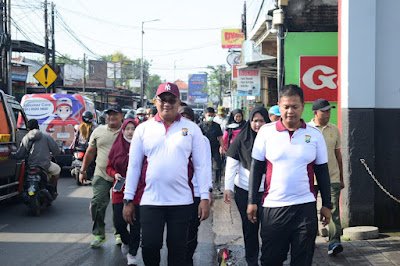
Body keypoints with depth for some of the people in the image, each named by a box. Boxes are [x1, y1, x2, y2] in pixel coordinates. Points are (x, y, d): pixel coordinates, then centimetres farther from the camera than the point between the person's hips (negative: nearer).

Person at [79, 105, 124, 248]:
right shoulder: (98, 131, 9)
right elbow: (90, 152, 15)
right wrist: (83, 170, 15)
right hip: (101, 176, 1)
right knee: (97, 204, -7)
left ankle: (119, 233, 24)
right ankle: (99, 234, 5)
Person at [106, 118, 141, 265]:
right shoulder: (116, 147, 6)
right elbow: (109, 167, 14)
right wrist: (115, 174, -6)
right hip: (120, 190, 2)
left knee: (135, 223, -1)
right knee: (118, 222, -1)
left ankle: (132, 253, 14)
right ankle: (126, 241, 32)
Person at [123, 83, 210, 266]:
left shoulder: (192, 129, 5)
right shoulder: (143, 129, 6)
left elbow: (200, 166, 5)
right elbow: (133, 166, 8)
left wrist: (205, 198, -2)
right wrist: (128, 200, 5)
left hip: (181, 202, 0)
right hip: (150, 201, 0)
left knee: (177, 250, 7)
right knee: (149, 247, 0)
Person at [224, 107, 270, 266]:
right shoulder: (241, 139, 0)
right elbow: (231, 165, 0)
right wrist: (228, 187, -6)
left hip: (266, 191, -1)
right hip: (244, 191, 1)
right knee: (249, 227, 9)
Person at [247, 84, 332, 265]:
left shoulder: (315, 135, 3)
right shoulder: (266, 132, 1)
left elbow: (322, 171, 9)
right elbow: (256, 168, 5)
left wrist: (326, 205, 8)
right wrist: (252, 202, 1)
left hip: (306, 208, 1)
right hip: (272, 207, 0)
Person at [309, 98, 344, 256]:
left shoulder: (334, 130, 10)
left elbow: (338, 155, 16)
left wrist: (341, 178, 17)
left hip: (332, 178, 2)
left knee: (333, 210, -7)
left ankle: (334, 242, -11)